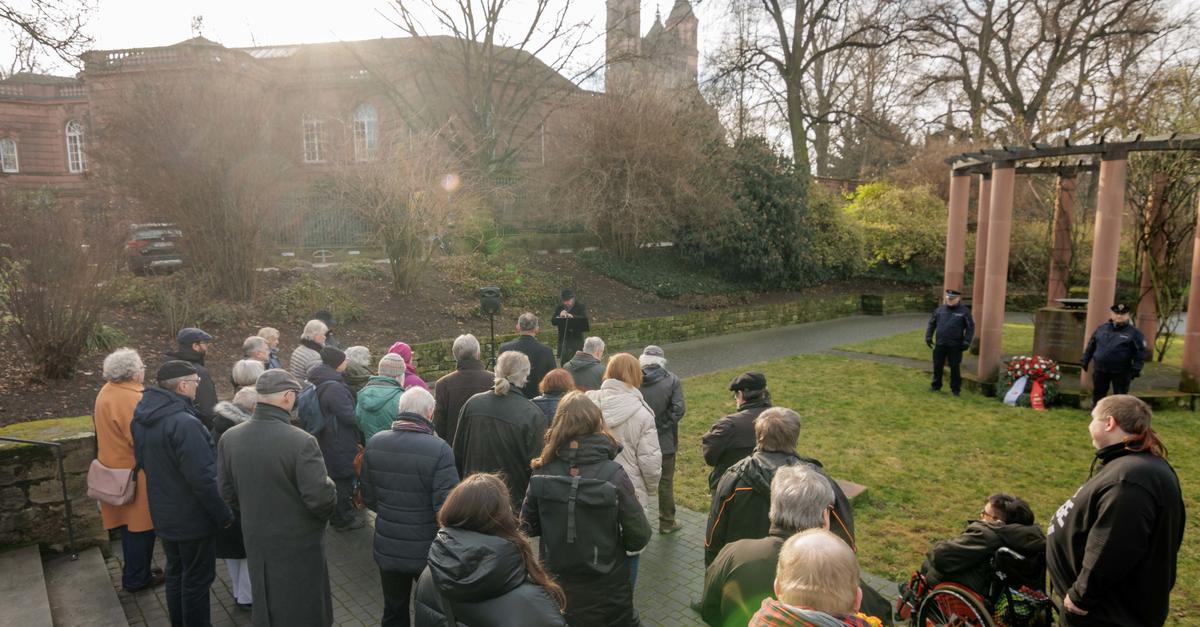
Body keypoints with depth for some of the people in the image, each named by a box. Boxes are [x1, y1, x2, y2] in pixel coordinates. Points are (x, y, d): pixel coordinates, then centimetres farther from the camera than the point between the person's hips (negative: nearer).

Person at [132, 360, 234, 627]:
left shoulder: (143, 418, 1)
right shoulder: (184, 423, -29)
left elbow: (144, 462, 14)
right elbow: (202, 478, -28)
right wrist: (224, 515, -17)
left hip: (164, 514, 9)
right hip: (193, 518, -9)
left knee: (175, 574, 23)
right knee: (197, 580, 8)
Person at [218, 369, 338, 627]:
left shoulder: (229, 438, -8)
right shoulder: (301, 441, -28)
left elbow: (227, 493, 2)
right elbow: (321, 498, -26)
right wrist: (328, 505, -4)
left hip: (256, 540, 6)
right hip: (298, 544, -6)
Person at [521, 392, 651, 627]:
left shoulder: (542, 473, -15)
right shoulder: (613, 475, -23)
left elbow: (528, 527, -2)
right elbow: (639, 537, -16)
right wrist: (612, 542, 4)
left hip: (557, 585, 2)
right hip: (607, 589, -2)